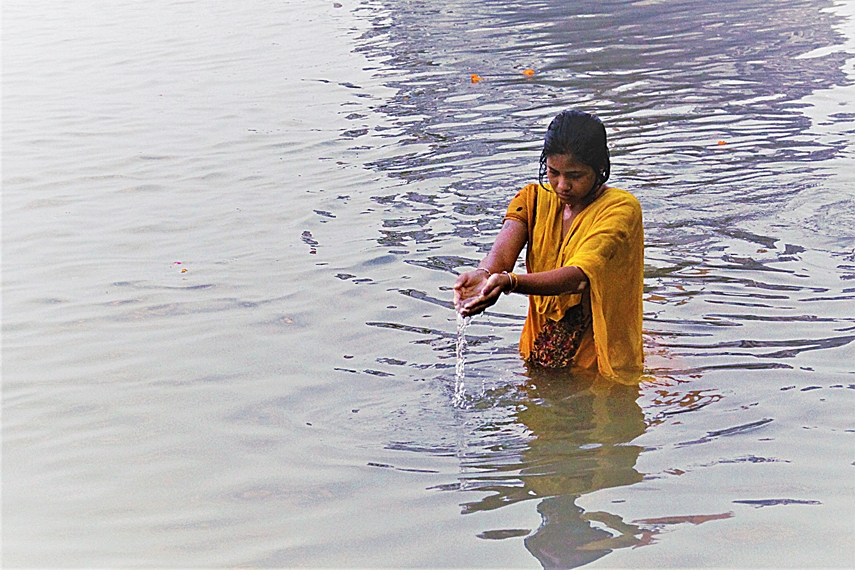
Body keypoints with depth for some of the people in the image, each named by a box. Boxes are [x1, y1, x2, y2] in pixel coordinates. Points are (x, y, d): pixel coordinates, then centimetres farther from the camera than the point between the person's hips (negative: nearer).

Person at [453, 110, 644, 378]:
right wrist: (483, 273, -41)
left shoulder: (621, 208, -14)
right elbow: (502, 252, -16)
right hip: (540, 353, 5)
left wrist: (510, 282, -46)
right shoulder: (534, 199, 3)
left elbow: (579, 276, -29)